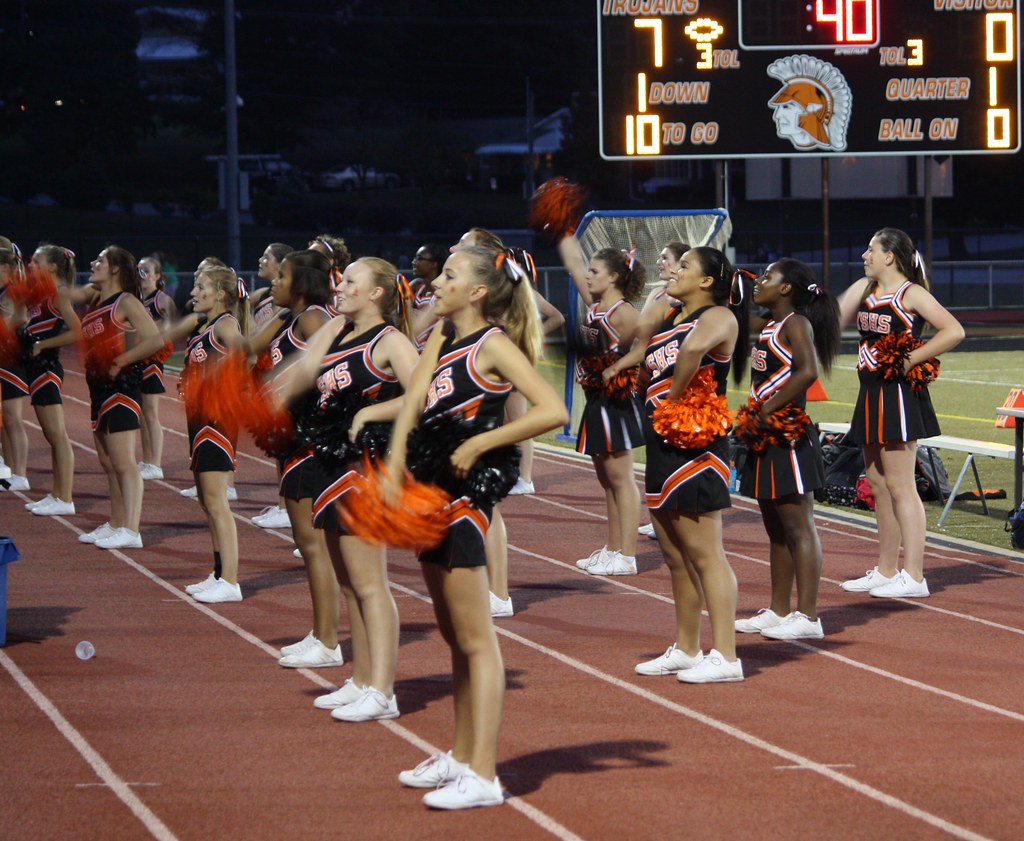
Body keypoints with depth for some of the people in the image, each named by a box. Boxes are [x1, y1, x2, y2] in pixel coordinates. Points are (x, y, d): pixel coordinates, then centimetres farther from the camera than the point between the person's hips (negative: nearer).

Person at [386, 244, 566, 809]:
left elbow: (552, 410, -22)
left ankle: (483, 776, -8)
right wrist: (395, 464, -14)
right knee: (454, 636, 17)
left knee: (476, 640, -8)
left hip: (465, 493, -9)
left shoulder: (493, 344, -12)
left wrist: (478, 445, -19)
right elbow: (414, 398, 1)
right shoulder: (443, 334, 12)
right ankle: (460, 758, 27)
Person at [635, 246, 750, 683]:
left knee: (704, 554, -10)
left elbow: (695, 346, -33)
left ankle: (724, 656, -9)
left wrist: (675, 397, -22)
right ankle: (686, 649, 24)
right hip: (662, 447, 10)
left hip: (694, 445, -10)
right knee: (675, 555, 15)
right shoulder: (669, 317, 16)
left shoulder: (719, 316, -11)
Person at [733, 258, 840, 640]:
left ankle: (807, 616, -6)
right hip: (767, 440, 10)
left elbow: (807, 371, -27)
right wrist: (752, 415, 5)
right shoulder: (770, 326, 16)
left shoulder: (796, 323, -11)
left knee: (798, 527, -7)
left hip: (789, 437, -10)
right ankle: (778, 611, 22)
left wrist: (768, 410, -22)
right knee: (776, 529, 15)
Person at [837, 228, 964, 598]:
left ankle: (913, 577, -8)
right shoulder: (865, 289, 13)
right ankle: (886, 571, 22)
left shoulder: (910, 293, -9)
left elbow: (954, 331, -18)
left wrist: (910, 360, -18)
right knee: (878, 485, 13)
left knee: (899, 485, -9)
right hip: (872, 394, 9)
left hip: (898, 395, -9)